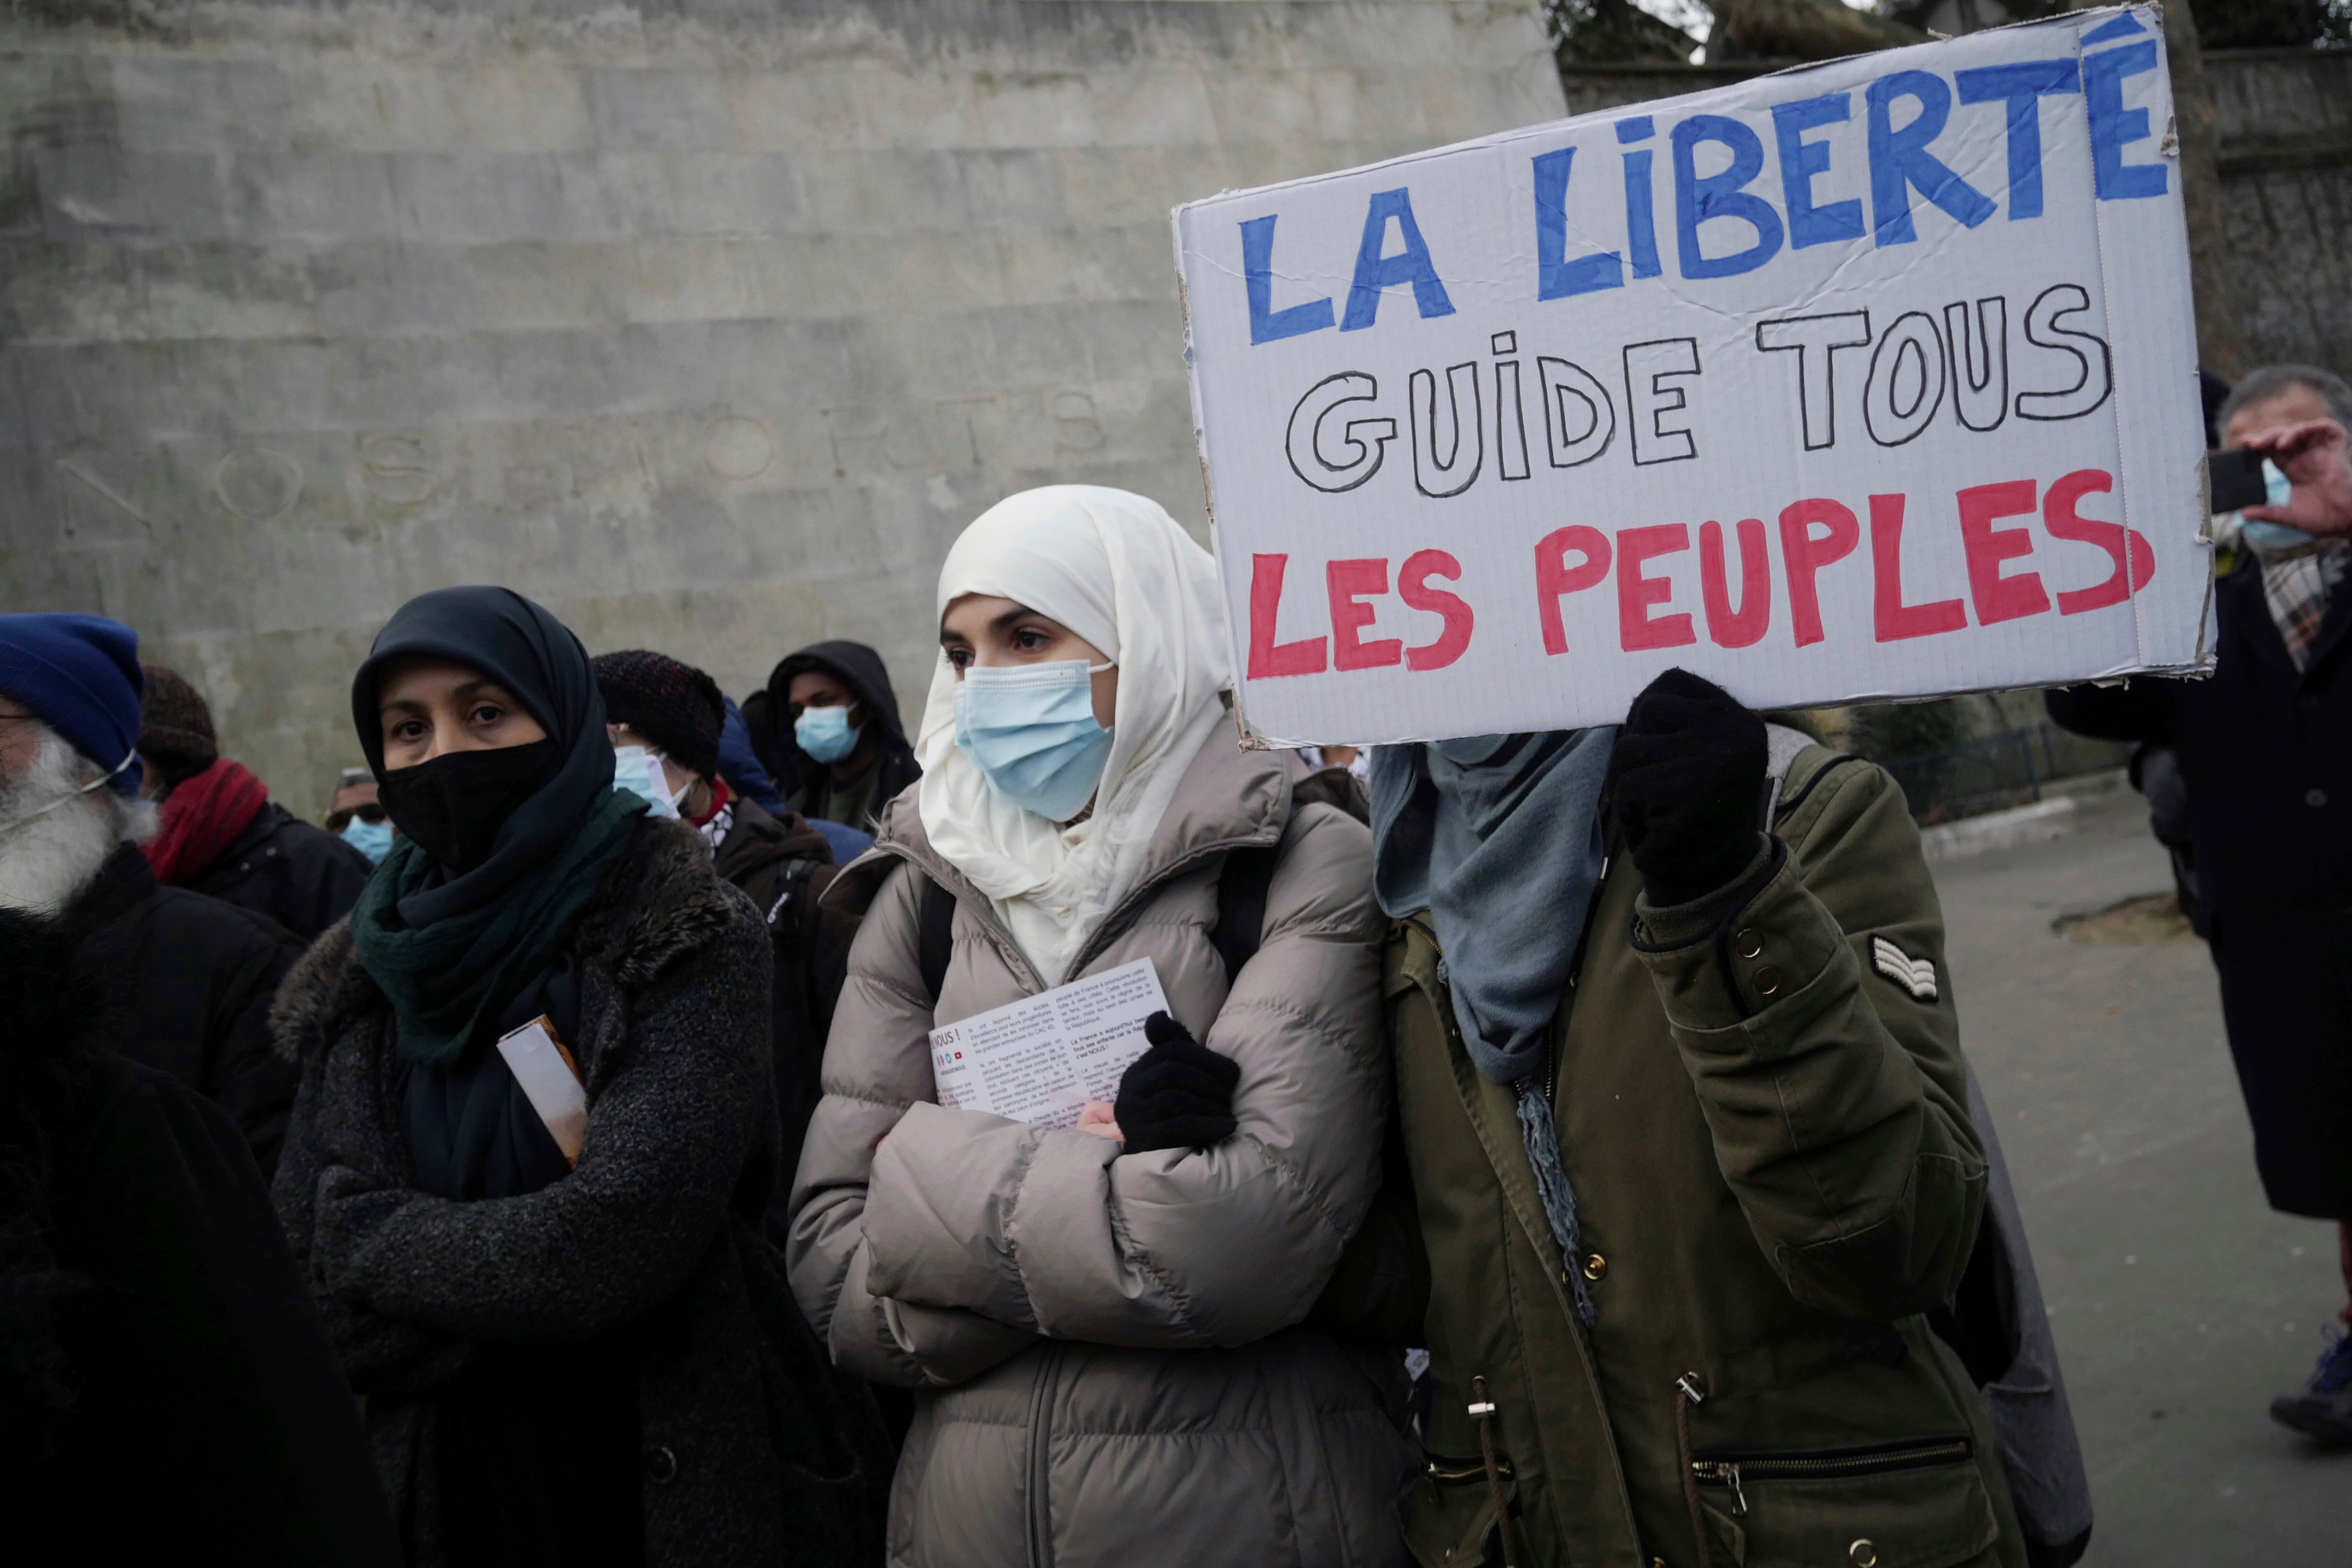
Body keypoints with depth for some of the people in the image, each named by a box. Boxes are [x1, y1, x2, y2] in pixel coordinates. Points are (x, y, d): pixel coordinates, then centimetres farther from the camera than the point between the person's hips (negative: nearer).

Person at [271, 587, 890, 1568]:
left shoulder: (690, 945, -11)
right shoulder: (361, 981, 3)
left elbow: (620, 1239, -24)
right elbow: (290, 1296, -3)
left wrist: (372, 1243, -11)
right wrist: (532, 1269, -17)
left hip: (671, 1489, -4)